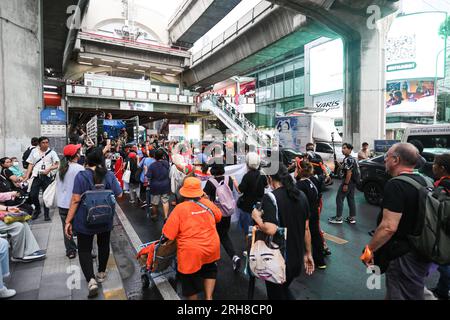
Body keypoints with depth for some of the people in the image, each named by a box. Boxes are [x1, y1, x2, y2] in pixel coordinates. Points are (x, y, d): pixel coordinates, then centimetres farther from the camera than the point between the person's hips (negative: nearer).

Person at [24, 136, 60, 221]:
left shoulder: (52, 152, 2)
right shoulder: (34, 151, 9)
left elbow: (57, 165, -3)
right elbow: (31, 164, 10)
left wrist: (49, 169, -20)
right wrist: (27, 176, 4)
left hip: (46, 176, -2)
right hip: (36, 176, 2)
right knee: (33, 195, 1)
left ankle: (46, 213, 15)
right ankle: (37, 210, 27)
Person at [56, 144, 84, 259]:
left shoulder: (61, 169, 6)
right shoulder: (79, 168, -15)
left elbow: (58, 186, 13)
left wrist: (59, 200, 21)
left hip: (62, 204, 6)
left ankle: (70, 251, 24)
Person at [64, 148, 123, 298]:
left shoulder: (81, 176, -14)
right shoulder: (109, 175, -7)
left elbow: (75, 200, -16)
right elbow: (119, 195, 0)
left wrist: (68, 221, -9)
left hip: (85, 220, -2)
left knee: (84, 249, 10)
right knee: (103, 245, 21)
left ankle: (91, 281, -4)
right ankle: (101, 274, 36)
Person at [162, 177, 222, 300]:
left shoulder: (180, 208, -15)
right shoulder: (208, 203, -3)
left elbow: (168, 235, -14)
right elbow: (218, 217, 16)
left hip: (191, 252, -4)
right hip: (211, 248, 4)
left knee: (191, 283, 17)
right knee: (209, 271, 31)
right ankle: (209, 297, 24)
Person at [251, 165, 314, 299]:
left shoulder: (269, 197, -20)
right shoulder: (301, 196, 1)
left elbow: (271, 230, -32)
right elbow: (306, 228, 7)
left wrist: (257, 218, -13)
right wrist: (308, 254, 16)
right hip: (297, 258, 6)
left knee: (276, 295, 18)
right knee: (284, 290, 31)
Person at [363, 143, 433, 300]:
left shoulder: (395, 185, -25)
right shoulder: (422, 181, 5)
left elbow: (389, 227, -29)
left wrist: (370, 249, -17)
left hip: (403, 256, -9)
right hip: (422, 252, 9)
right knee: (413, 294, 26)